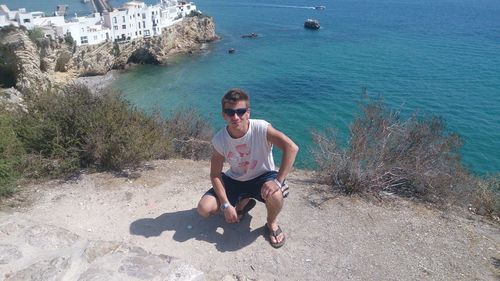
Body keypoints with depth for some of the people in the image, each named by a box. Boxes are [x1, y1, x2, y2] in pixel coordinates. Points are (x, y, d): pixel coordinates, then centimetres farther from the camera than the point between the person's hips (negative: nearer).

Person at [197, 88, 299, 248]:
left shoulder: (262, 129, -27)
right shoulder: (219, 140, -18)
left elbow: (292, 148, -35)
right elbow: (215, 174, -9)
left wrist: (278, 181, -39)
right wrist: (226, 205, -17)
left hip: (262, 177, -3)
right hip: (234, 180, 3)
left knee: (274, 194, -38)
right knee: (204, 209, -10)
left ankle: (272, 223, 0)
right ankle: (243, 203, 18)